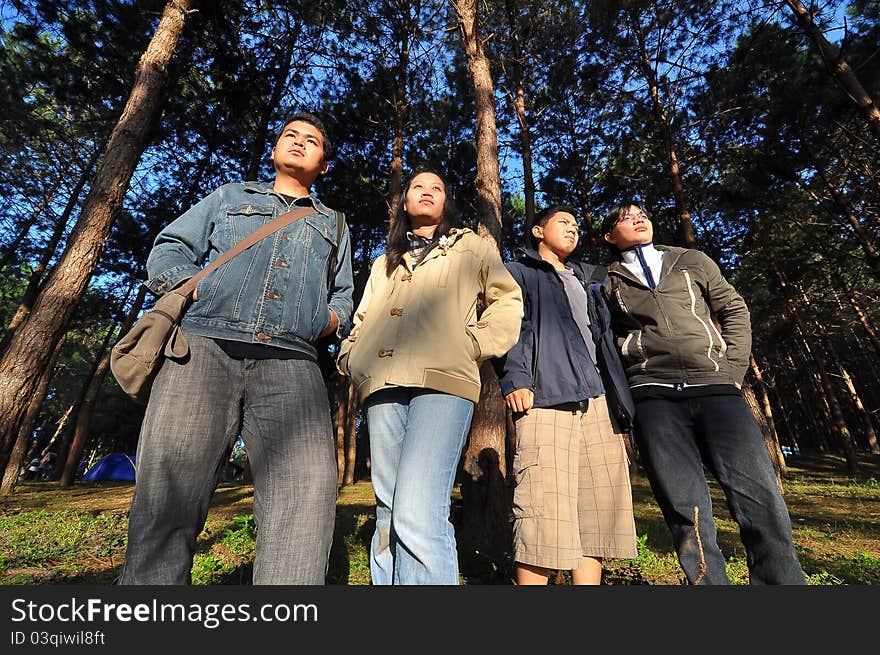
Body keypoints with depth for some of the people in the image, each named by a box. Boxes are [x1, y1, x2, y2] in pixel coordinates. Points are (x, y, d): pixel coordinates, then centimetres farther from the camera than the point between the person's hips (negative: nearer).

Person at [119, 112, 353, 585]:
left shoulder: (333, 225, 31)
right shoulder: (230, 197, 30)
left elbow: (342, 296, 31)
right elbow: (166, 252, 22)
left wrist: (331, 319, 7)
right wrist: (203, 291, 1)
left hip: (291, 364, 0)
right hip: (205, 347, 1)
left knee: (308, 487, -19)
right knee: (168, 491, -9)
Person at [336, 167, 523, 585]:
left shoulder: (472, 248, 21)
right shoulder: (384, 263, 32)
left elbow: (508, 303, 13)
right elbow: (362, 321, 29)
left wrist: (473, 343, -2)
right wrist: (350, 356, 9)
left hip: (443, 380, -4)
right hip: (383, 386, 5)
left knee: (417, 514, -20)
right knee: (389, 515, 6)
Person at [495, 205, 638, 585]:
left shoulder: (586, 280, 33)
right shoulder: (519, 273, 15)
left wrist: (621, 399, 21)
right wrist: (515, 377, -17)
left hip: (597, 400, 7)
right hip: (545, 398, -6)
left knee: (600, 506, 4)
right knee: (544, 508, -12)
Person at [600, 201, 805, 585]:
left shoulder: (693, 262, 18)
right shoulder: (608, 282, 13)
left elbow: (735, 311, 16)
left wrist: (733, 370, 3)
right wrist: (624, 391, 2)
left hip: (716, 388, 2)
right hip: (654, 397, -1)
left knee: (760, 496, -7)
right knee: (687, 511, -4)